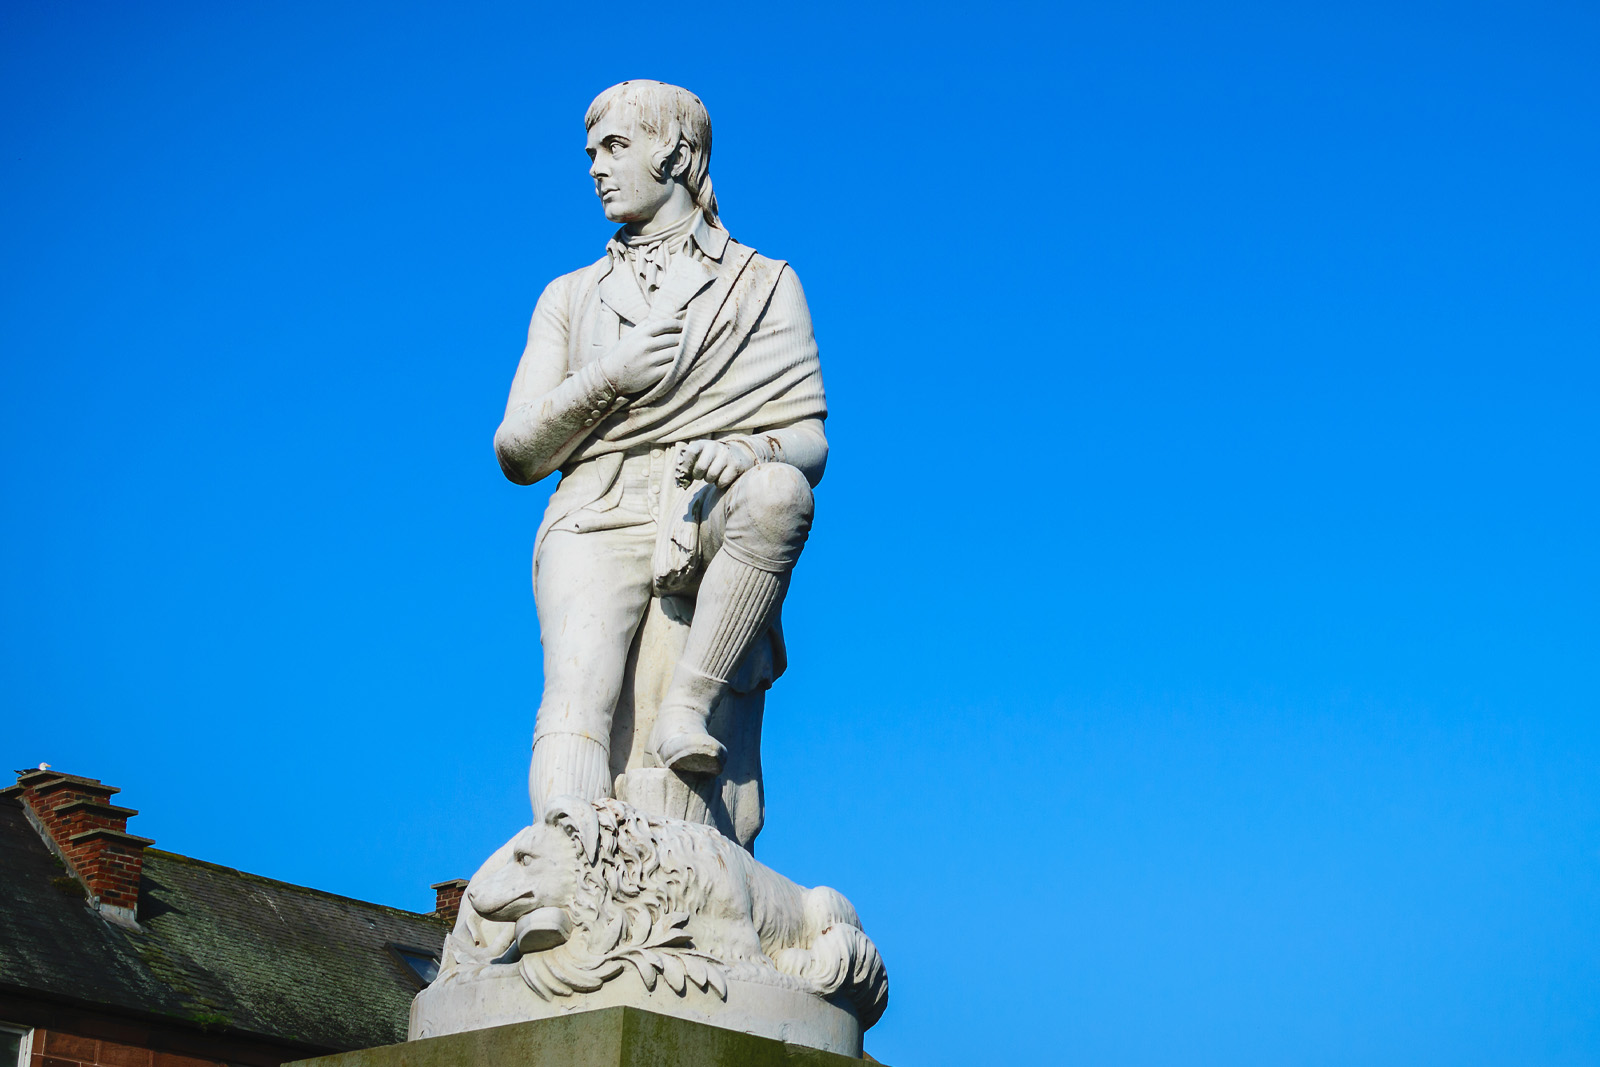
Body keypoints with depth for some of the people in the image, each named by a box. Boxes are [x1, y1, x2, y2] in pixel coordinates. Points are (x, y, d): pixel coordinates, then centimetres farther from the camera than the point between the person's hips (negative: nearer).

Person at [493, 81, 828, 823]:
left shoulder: (764, 285, 17)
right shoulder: (571, 298, 24)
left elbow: (809, 441, 7)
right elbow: (517, 454, 15)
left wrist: (745, 452, -17)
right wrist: (604, 380, -4)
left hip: (712, 535, -1)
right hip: (598, 522, 1)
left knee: (777, 490, -37)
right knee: (578, 690, -30)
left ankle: (688, 703, -29)